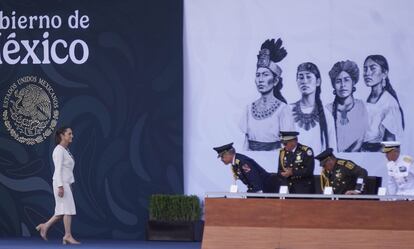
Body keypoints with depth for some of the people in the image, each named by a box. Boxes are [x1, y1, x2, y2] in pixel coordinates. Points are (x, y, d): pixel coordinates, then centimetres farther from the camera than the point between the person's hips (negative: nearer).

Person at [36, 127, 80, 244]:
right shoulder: (59, 150, -12)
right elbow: (58, 169, -18)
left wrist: (70, 185, 20)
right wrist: (60, 186, -22)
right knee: (68, 209, -6)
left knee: (63, 210, 10)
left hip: (67, 183, 9)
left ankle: (45, 226, 16)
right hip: (61, 183, -9)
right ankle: (68, 236, -1)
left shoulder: (66, 150, 16)